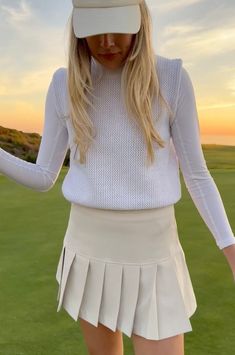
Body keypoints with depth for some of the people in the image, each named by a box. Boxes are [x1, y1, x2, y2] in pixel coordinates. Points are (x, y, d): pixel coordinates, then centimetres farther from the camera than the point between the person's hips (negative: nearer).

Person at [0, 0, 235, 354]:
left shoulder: (172, 78, -10)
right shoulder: (65, 86, -3)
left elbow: (195, 172, -3)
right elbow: (43, 178, 0)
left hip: (151, 255, -2)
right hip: (90, 249, 3)